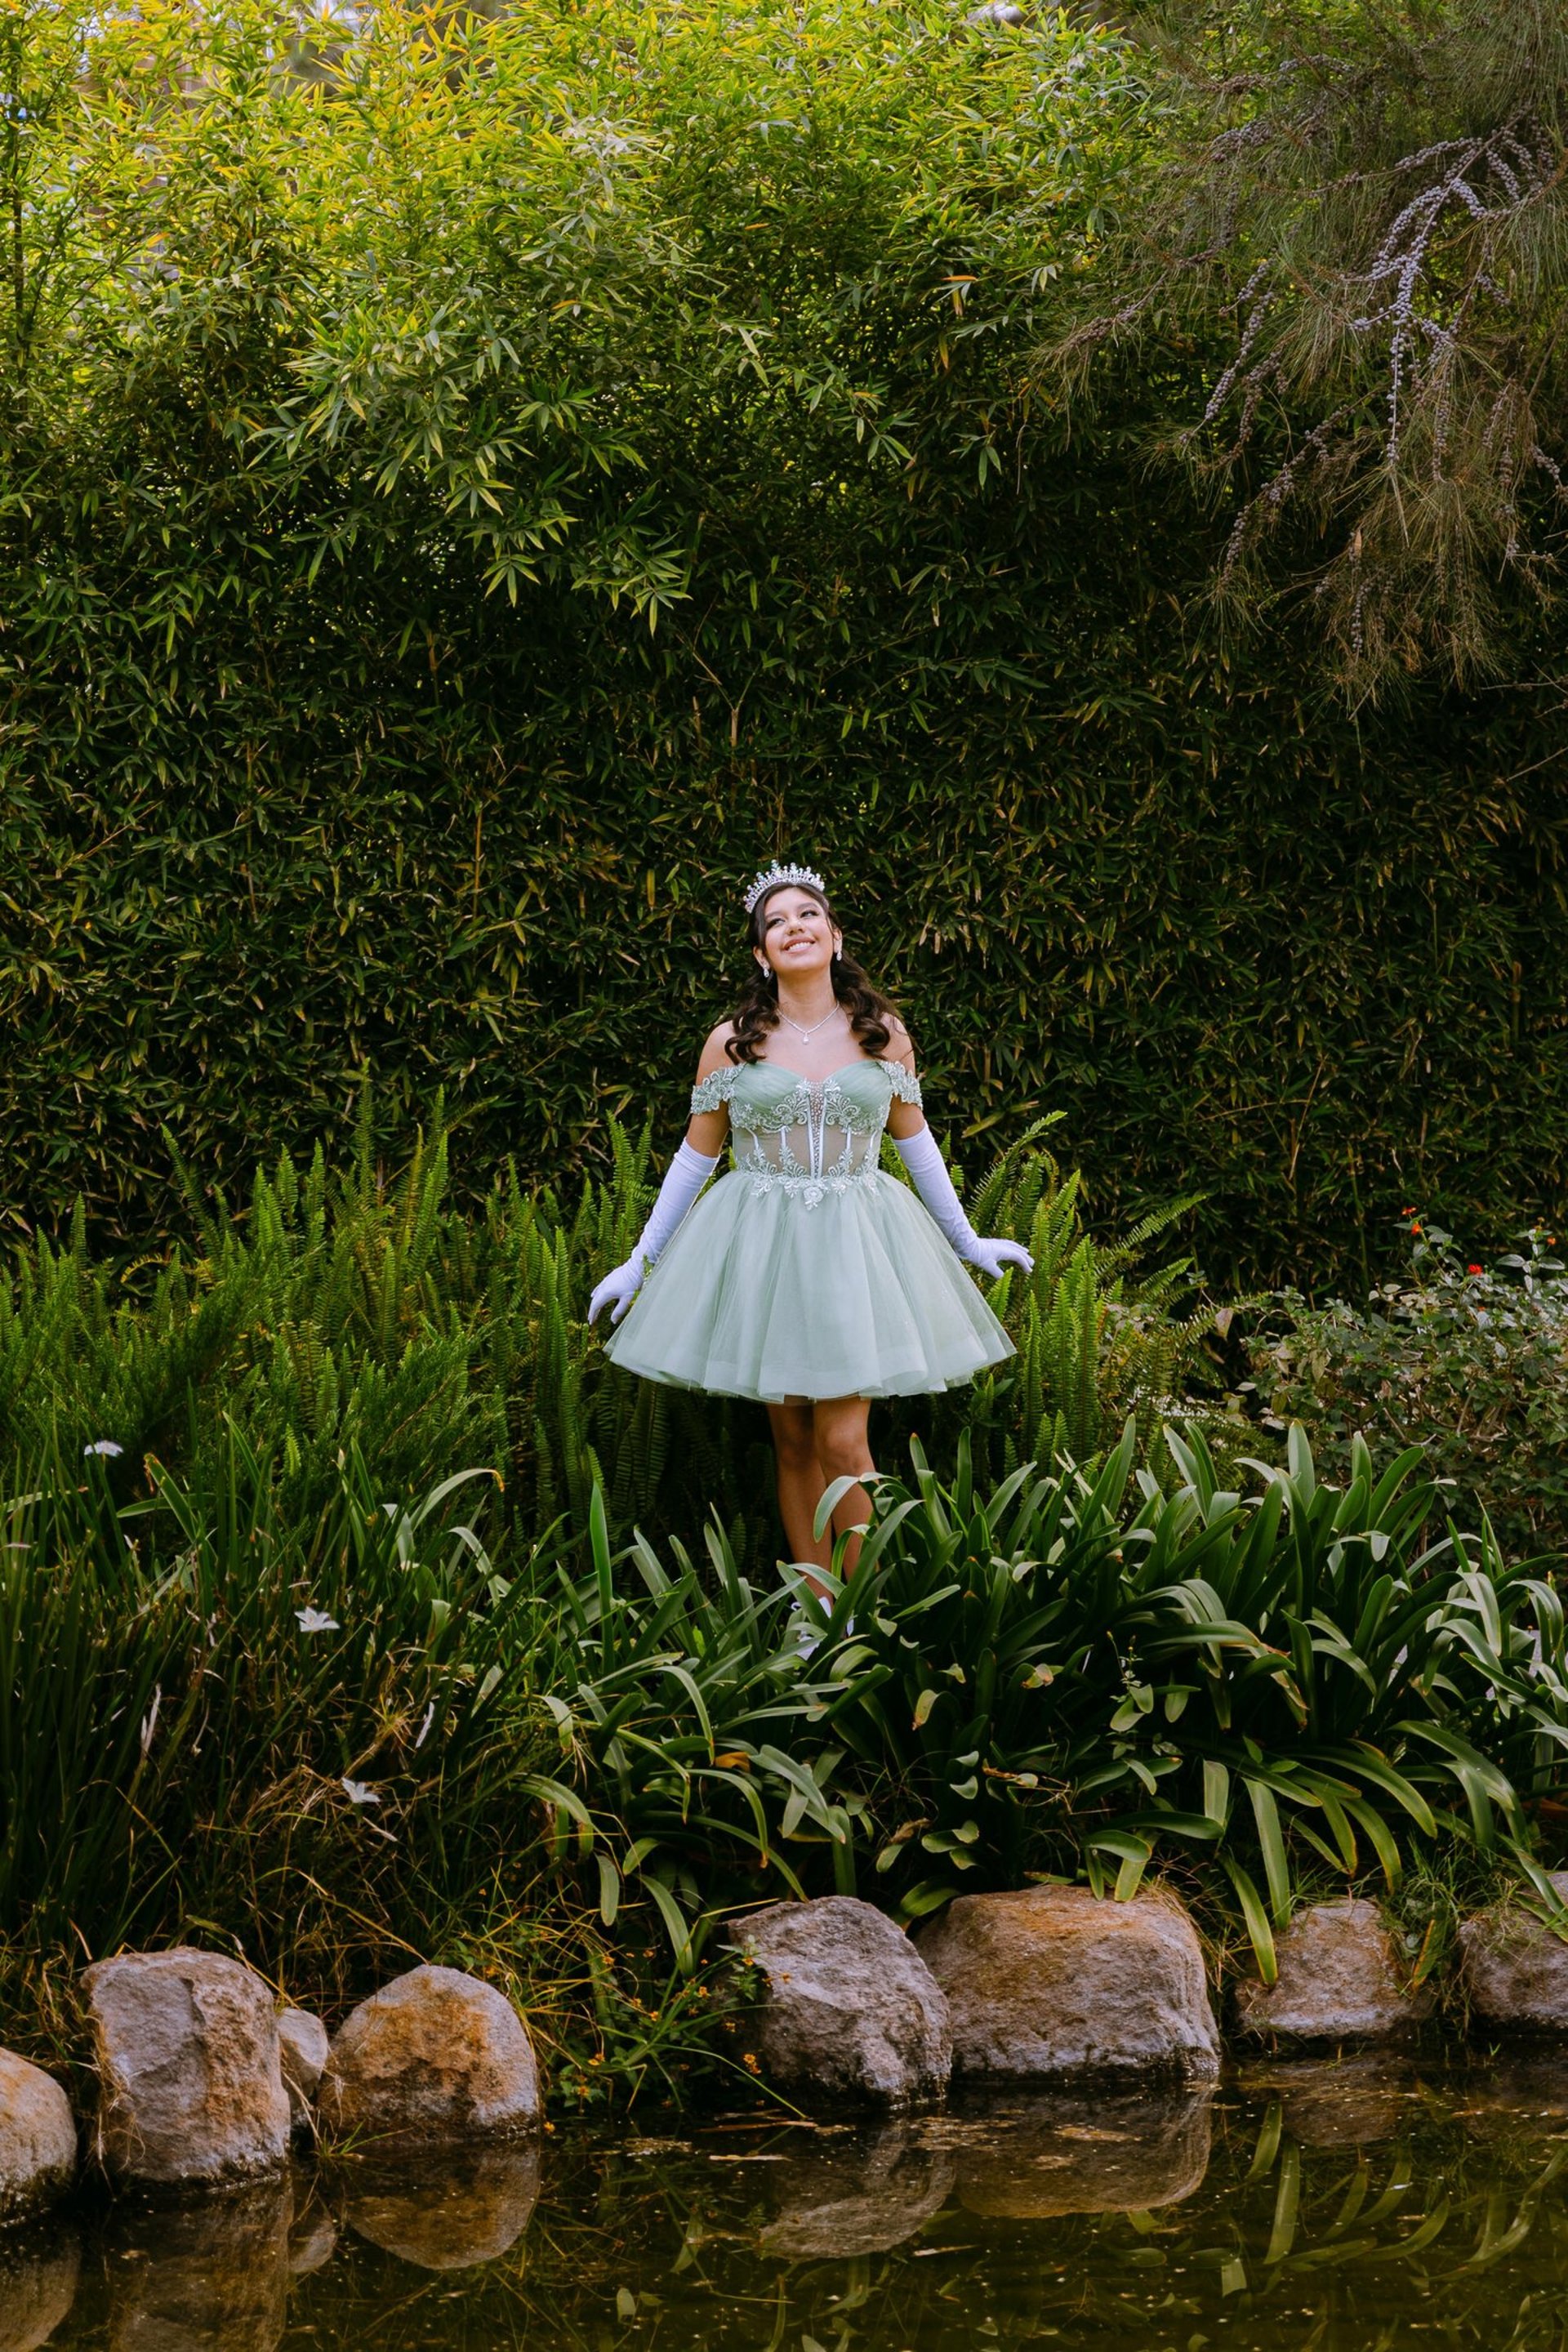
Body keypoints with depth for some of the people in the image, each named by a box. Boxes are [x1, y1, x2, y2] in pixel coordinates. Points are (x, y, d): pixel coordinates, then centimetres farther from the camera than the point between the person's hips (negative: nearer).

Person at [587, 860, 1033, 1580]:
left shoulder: (885, 1035, 5)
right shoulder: (731, 1044, 2)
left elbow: (915, 1141, 17)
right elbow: (695, 1157, 10)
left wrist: (967, 1241, 22)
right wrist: (640, 1262, 12)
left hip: (855, 1247, 0)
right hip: (760, 1248, 0)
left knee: (842, 1441, -9)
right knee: (793, 1442, 4)